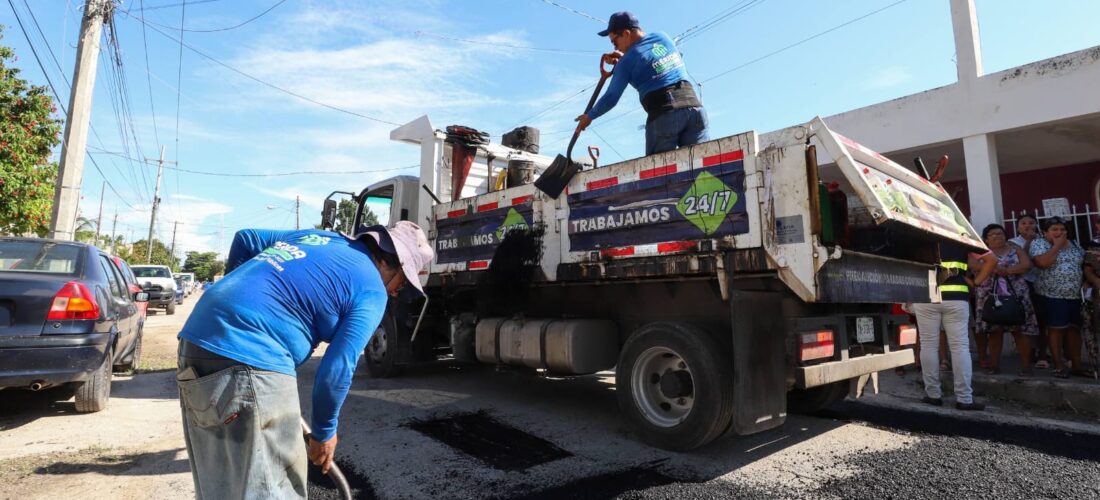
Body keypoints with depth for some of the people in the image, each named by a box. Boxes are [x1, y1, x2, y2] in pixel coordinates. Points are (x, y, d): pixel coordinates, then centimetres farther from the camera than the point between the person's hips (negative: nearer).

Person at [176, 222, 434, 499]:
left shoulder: (319, 236, 19)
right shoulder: (371, 290, -4)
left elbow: (245, 238, 26)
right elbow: (336, 370, -6)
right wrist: (324, 432, 10)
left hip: (198, 334, 9)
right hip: (248, 357, -9)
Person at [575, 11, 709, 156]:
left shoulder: (628, 60, 0)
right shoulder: (663, 37, 17)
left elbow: (611, 98, 5)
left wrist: (589, 116, 21)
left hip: (664, 115, -5)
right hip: (694, 106, 5)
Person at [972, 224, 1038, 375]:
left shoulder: (1015, 249, 11)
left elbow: (1027, 265, -2)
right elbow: (974, 265, -8)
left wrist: (1005, 270, -14)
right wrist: (1000, 269, -16)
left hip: (1016, 294, 1)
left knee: (1020, 330, -2)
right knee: (994, 330, 1)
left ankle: (1026, 365, 4)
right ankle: (994, 365, 5)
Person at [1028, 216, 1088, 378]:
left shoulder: (1073, 244, 13)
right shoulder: (1039, 243, -6)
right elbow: (1042, 262, -22)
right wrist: (1057, 245, -13)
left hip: (1075, 295, 6)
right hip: (1053, 296, -6)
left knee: (1074, 329, 9)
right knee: (1057, 330, -3)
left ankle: (1077, 365, 17)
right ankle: (1059, 366, 4)